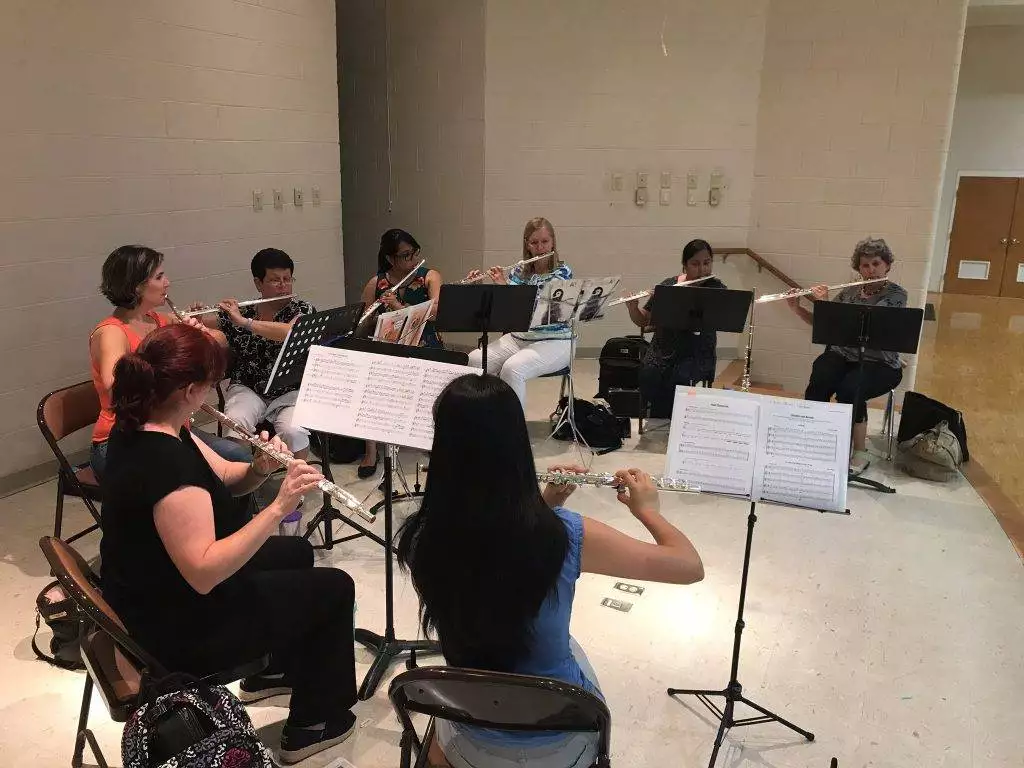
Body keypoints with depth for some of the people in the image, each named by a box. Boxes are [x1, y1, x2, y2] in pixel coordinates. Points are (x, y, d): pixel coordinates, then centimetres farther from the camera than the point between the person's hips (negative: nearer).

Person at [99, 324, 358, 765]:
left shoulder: (140, 429, -3)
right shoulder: (165, 460, -34)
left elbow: (225, 480, 4)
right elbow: (204, 573, -37)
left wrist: (261, 468, -17)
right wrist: (279, 506, -38)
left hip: (152, 596, 9)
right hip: (181, 627, -9)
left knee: (296, 552, 26)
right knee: (335, 587, 5)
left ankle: (270, 669, 44)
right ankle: (312, 724, 22)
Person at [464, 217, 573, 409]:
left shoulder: (563, 272, -6)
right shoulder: (521, 271, 10)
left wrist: (504, 284, -21)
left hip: (554, 342, -6)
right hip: (518, 338, 6)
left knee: (512, 369, -33)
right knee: (474, 360, -17)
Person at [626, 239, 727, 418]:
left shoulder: (716, 288, -1)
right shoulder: (668, 285, 7)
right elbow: (643, 321, 11)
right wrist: (632, 307, -10)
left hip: (697, 355, -2)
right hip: (662, 354, 3)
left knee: (682, 377, -31)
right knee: (648, 375, -25)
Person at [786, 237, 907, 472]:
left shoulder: (896, 294, -5)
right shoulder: (849, 292, 10)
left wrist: (826, 302, -23)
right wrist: (796, 308, -6)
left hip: (879, 364, -3)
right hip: (841, 356, 4)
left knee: (849, 390, -34)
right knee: (818, 384, -30)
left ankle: (860, 452, -16)